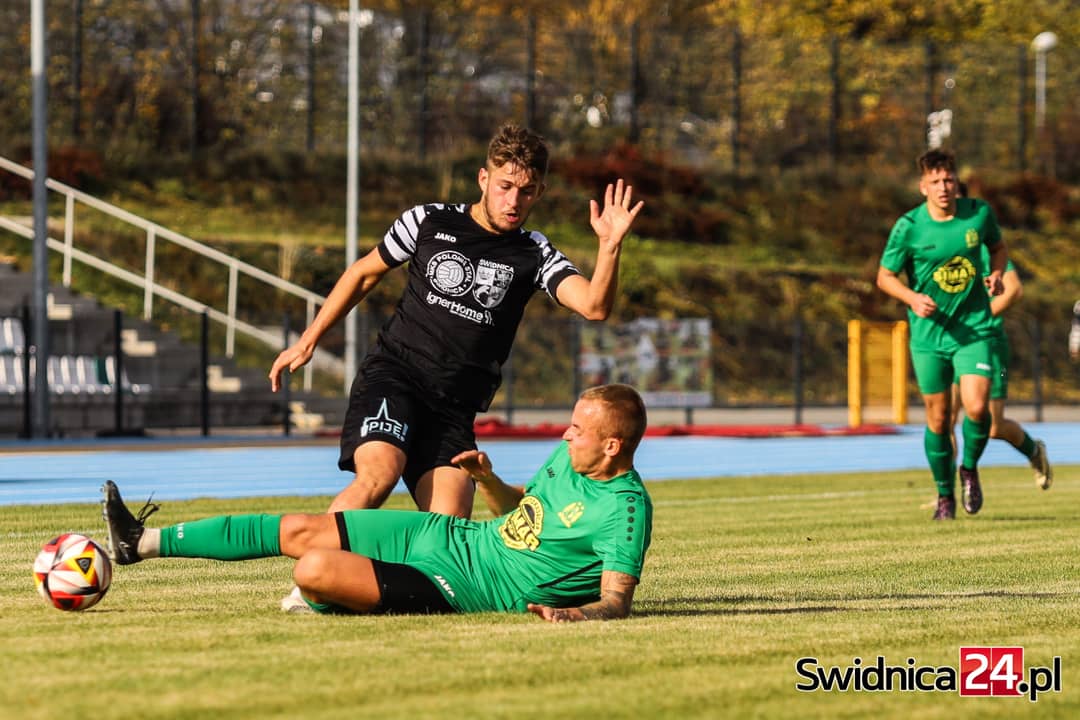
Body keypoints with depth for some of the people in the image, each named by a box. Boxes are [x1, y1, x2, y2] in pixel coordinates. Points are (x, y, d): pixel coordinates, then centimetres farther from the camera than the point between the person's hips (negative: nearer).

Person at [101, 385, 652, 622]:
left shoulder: (625, 510, -20)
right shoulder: (569, 456, 6)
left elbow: (617, 600, -23)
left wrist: (573, 613, -43)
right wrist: (488, 481, 3)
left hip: (457, 588, -9)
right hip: (446, 534, 9)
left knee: (314, 570, -24)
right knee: (296, 530, 8)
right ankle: (142, 543, 18)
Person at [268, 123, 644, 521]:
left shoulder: (535, 256, 4)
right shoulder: (428, 221, 4)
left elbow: (594, 306, -13)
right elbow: (364, 274, 18)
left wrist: (610, 247, -31)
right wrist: (308, 341, 19)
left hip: (455, 408, 2)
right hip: (393, 373, -2)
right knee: (378, 475, -30)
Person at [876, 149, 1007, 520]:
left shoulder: (979, 213, -4)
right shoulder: (908, 227, -9)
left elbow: (998, 247, 16)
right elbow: (885, 276, 0)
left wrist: (996, 274, -5)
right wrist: (913, 298, -18)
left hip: (974, 328, 0)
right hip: (928, 335, 0)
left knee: (976, 408, -17)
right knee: (938, 419, 6)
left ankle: (970, 468, 13)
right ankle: (945, 494, 26)